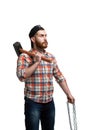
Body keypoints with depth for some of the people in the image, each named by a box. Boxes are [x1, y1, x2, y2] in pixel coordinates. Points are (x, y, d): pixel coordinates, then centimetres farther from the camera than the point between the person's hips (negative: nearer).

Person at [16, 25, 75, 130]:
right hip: (33, 103, -5)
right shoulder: (24, 57, -7)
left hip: (49, 103, 5)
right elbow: (22, 76, -22)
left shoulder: (51, 57, 10)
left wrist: (68, 94, 11)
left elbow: (59, 77, 15)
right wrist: (36, 62, -19)